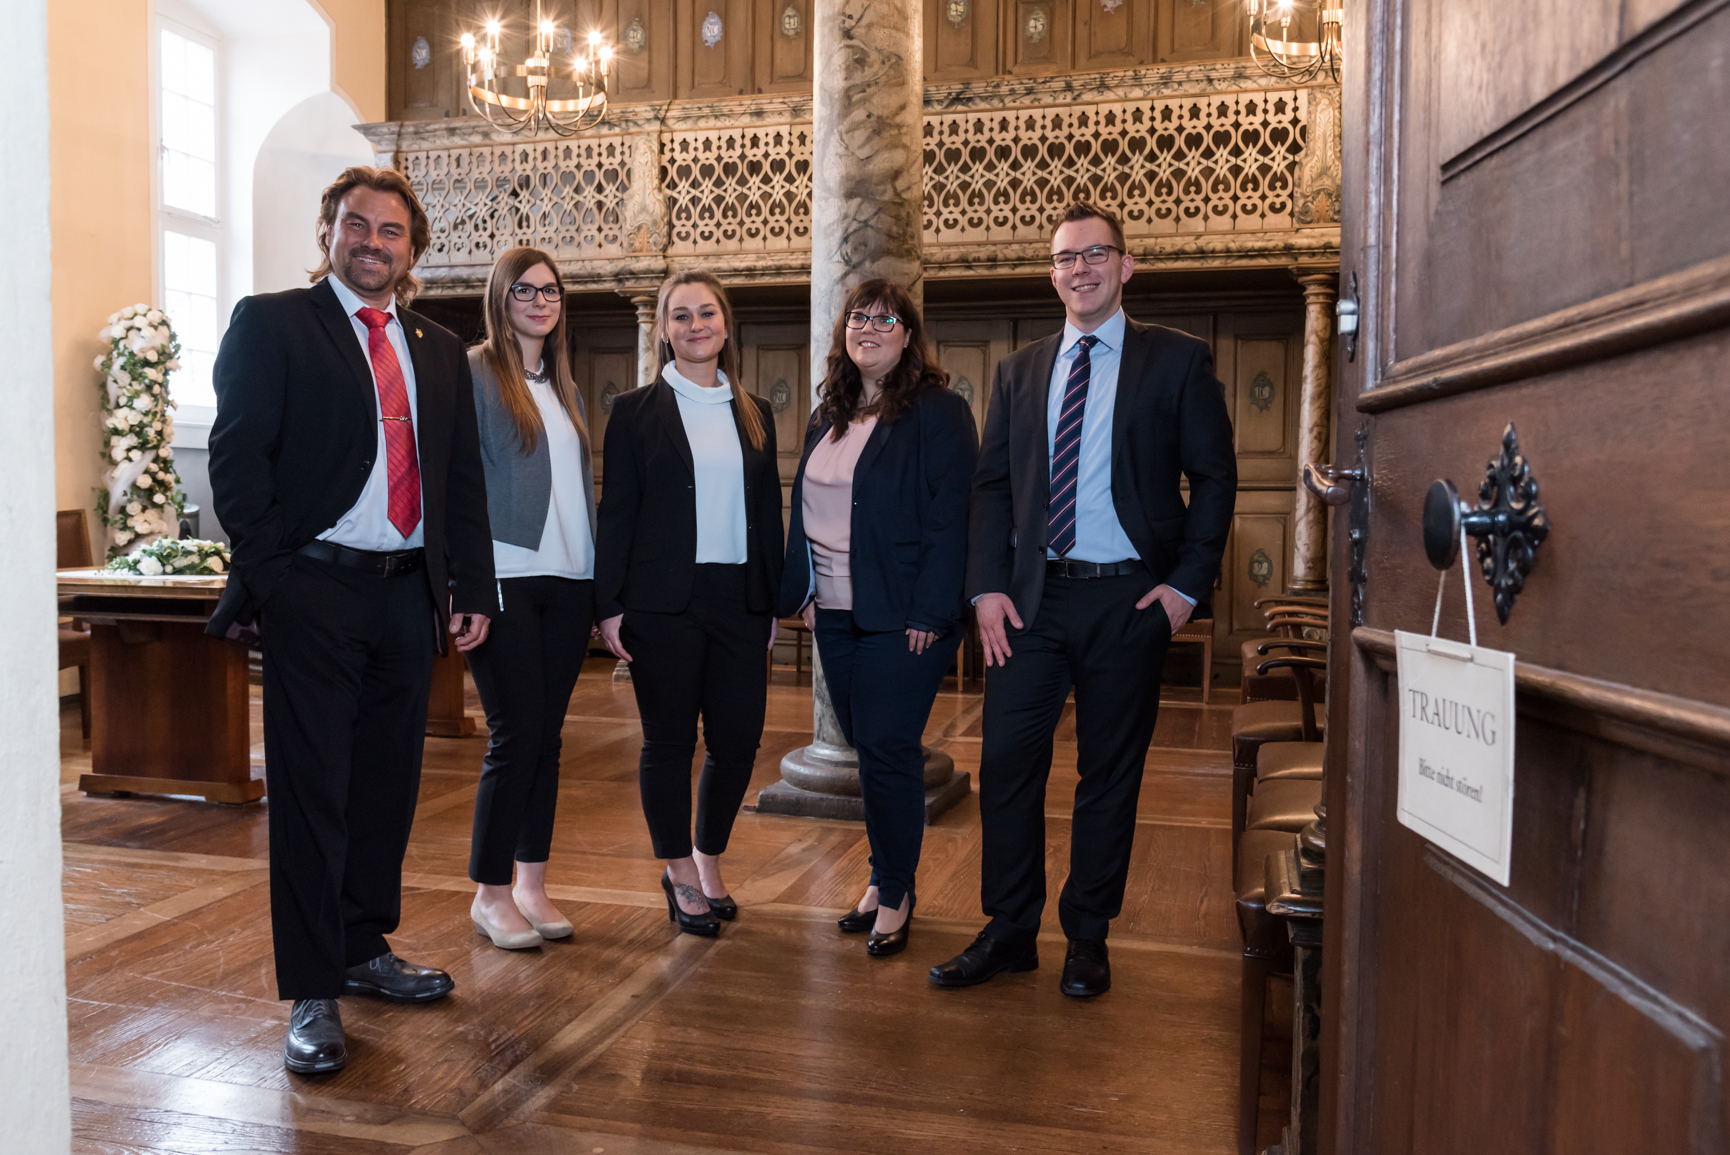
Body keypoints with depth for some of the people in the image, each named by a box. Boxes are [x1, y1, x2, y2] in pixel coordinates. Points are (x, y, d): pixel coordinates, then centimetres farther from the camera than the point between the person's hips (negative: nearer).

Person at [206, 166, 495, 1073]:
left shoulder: (440, 351, 16)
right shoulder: (270, 324, 2)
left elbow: (464, 480, 15)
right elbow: (237, 457, -5)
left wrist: (472, 587, 8)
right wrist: (264, 577, -11)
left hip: (408, 592, 5)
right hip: (315, 591, -5)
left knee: (388, 785, 13)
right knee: (311, 792, -1)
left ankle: (365, 948, 30)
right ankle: (312, 995, 8)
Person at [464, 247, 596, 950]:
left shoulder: (563, 385, 18)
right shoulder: (474, 371, -2)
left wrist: (596, 581, 12)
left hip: (567, 581, 6)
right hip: (506, 580, -6)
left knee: (546, 736, 9)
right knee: (515, 736, -4)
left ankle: (531, 885, 19)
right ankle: (489, 894, 11)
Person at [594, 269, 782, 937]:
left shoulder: (755, 414, 13)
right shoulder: (636, 412, 2)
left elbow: (769, 513, 13)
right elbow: (617, 512, -1)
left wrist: (773, 602, 9)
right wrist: (610, 605, -6)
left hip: (739, 600, 3)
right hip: (663, 601, -3)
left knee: (739, 738, 4)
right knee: (669, 741, 5)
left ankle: (709, 860, 27)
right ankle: (680, 874, 22)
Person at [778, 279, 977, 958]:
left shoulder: (938, 412, -7)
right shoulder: (828, 417, 15)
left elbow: (950, 519, -13)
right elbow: (805, 512, 19)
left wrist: (929, 614, -18)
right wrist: (804, 592, 12)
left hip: (900, 617, -7)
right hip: (835, 615, 7)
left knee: (888, 751, -4)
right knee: (868, 749, 12)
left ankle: (895, 893, 12)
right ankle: (885, 879, 26)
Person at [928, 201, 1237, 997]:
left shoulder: (1178, 361, 4)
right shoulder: (1018, 372, 13)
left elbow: (1214, 477, 1)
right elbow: (991, 484, 10)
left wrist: (1188, 582, -8)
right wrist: (986, 586, -1)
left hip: (1128, 601, -2)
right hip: (1032, 598, 3)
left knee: (1109, 775, 7)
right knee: (1006, 763, 2)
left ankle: (1087, 940, 22)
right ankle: (1009, 933, 17)